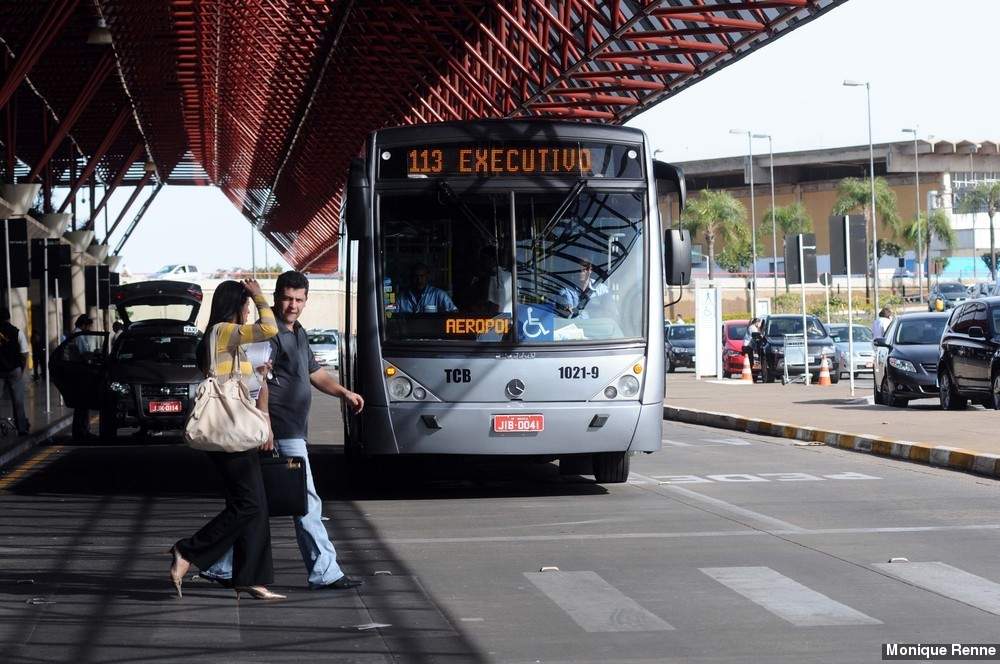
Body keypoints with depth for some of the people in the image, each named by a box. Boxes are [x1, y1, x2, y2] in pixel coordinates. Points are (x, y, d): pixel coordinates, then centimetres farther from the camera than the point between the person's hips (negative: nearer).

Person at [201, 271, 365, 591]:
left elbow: (314, 372, 30)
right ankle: (325, 573, -2)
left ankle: (220, 567, 15)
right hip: (283, 430, -10)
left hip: (293, 429, 10)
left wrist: (344, 392, 16)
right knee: (307, 501, -6)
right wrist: (266, 426, -30)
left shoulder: (298, 333, 20)